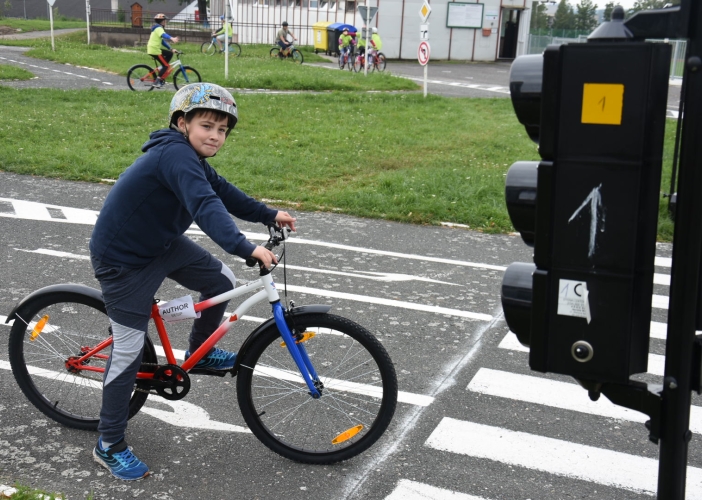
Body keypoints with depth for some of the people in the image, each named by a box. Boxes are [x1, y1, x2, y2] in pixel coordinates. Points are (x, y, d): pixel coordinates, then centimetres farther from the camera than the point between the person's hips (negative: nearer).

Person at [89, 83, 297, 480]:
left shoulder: (191, 158, 3)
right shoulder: (176, 155, -28)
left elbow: (224, 192, 11)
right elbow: (206, 207, -42)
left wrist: (270, 215, 6)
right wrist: (246, 248, -51)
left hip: (162, 244, 9)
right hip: (124, 260, -9)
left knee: (223, 282, 4)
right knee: (129, 351, -4)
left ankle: (200, 353, 28)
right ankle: (110, 446, 11)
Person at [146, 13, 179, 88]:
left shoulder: (157, 28, 21)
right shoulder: (158, 28, -12)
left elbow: (162, 41, 22)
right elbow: (163, 35, -35)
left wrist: (170, 49, 16)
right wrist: (172, 38, -53)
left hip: (152, 49, 9)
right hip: (154, 50, -9)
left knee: (170, 54, 16)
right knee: (166, 66, -7)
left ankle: (161, 68, 11)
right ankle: (157, 82, -9)